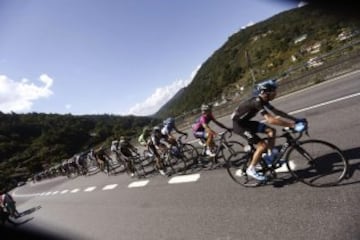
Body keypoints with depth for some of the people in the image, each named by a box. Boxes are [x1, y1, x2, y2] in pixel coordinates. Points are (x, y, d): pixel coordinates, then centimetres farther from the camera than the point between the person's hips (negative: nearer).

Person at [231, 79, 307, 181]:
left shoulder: (262, 100, 1)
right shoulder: (257, 102, -28)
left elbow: (277, 112, 6)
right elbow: (270, 119, -38)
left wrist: (296, 120, 0)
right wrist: (293, 125, -36)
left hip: (246, 121, 9)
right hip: (239, 124, -9)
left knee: (271, 131, 4)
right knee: (262, 145, -13)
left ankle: (270, 157, 16)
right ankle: (251, 170, 3)